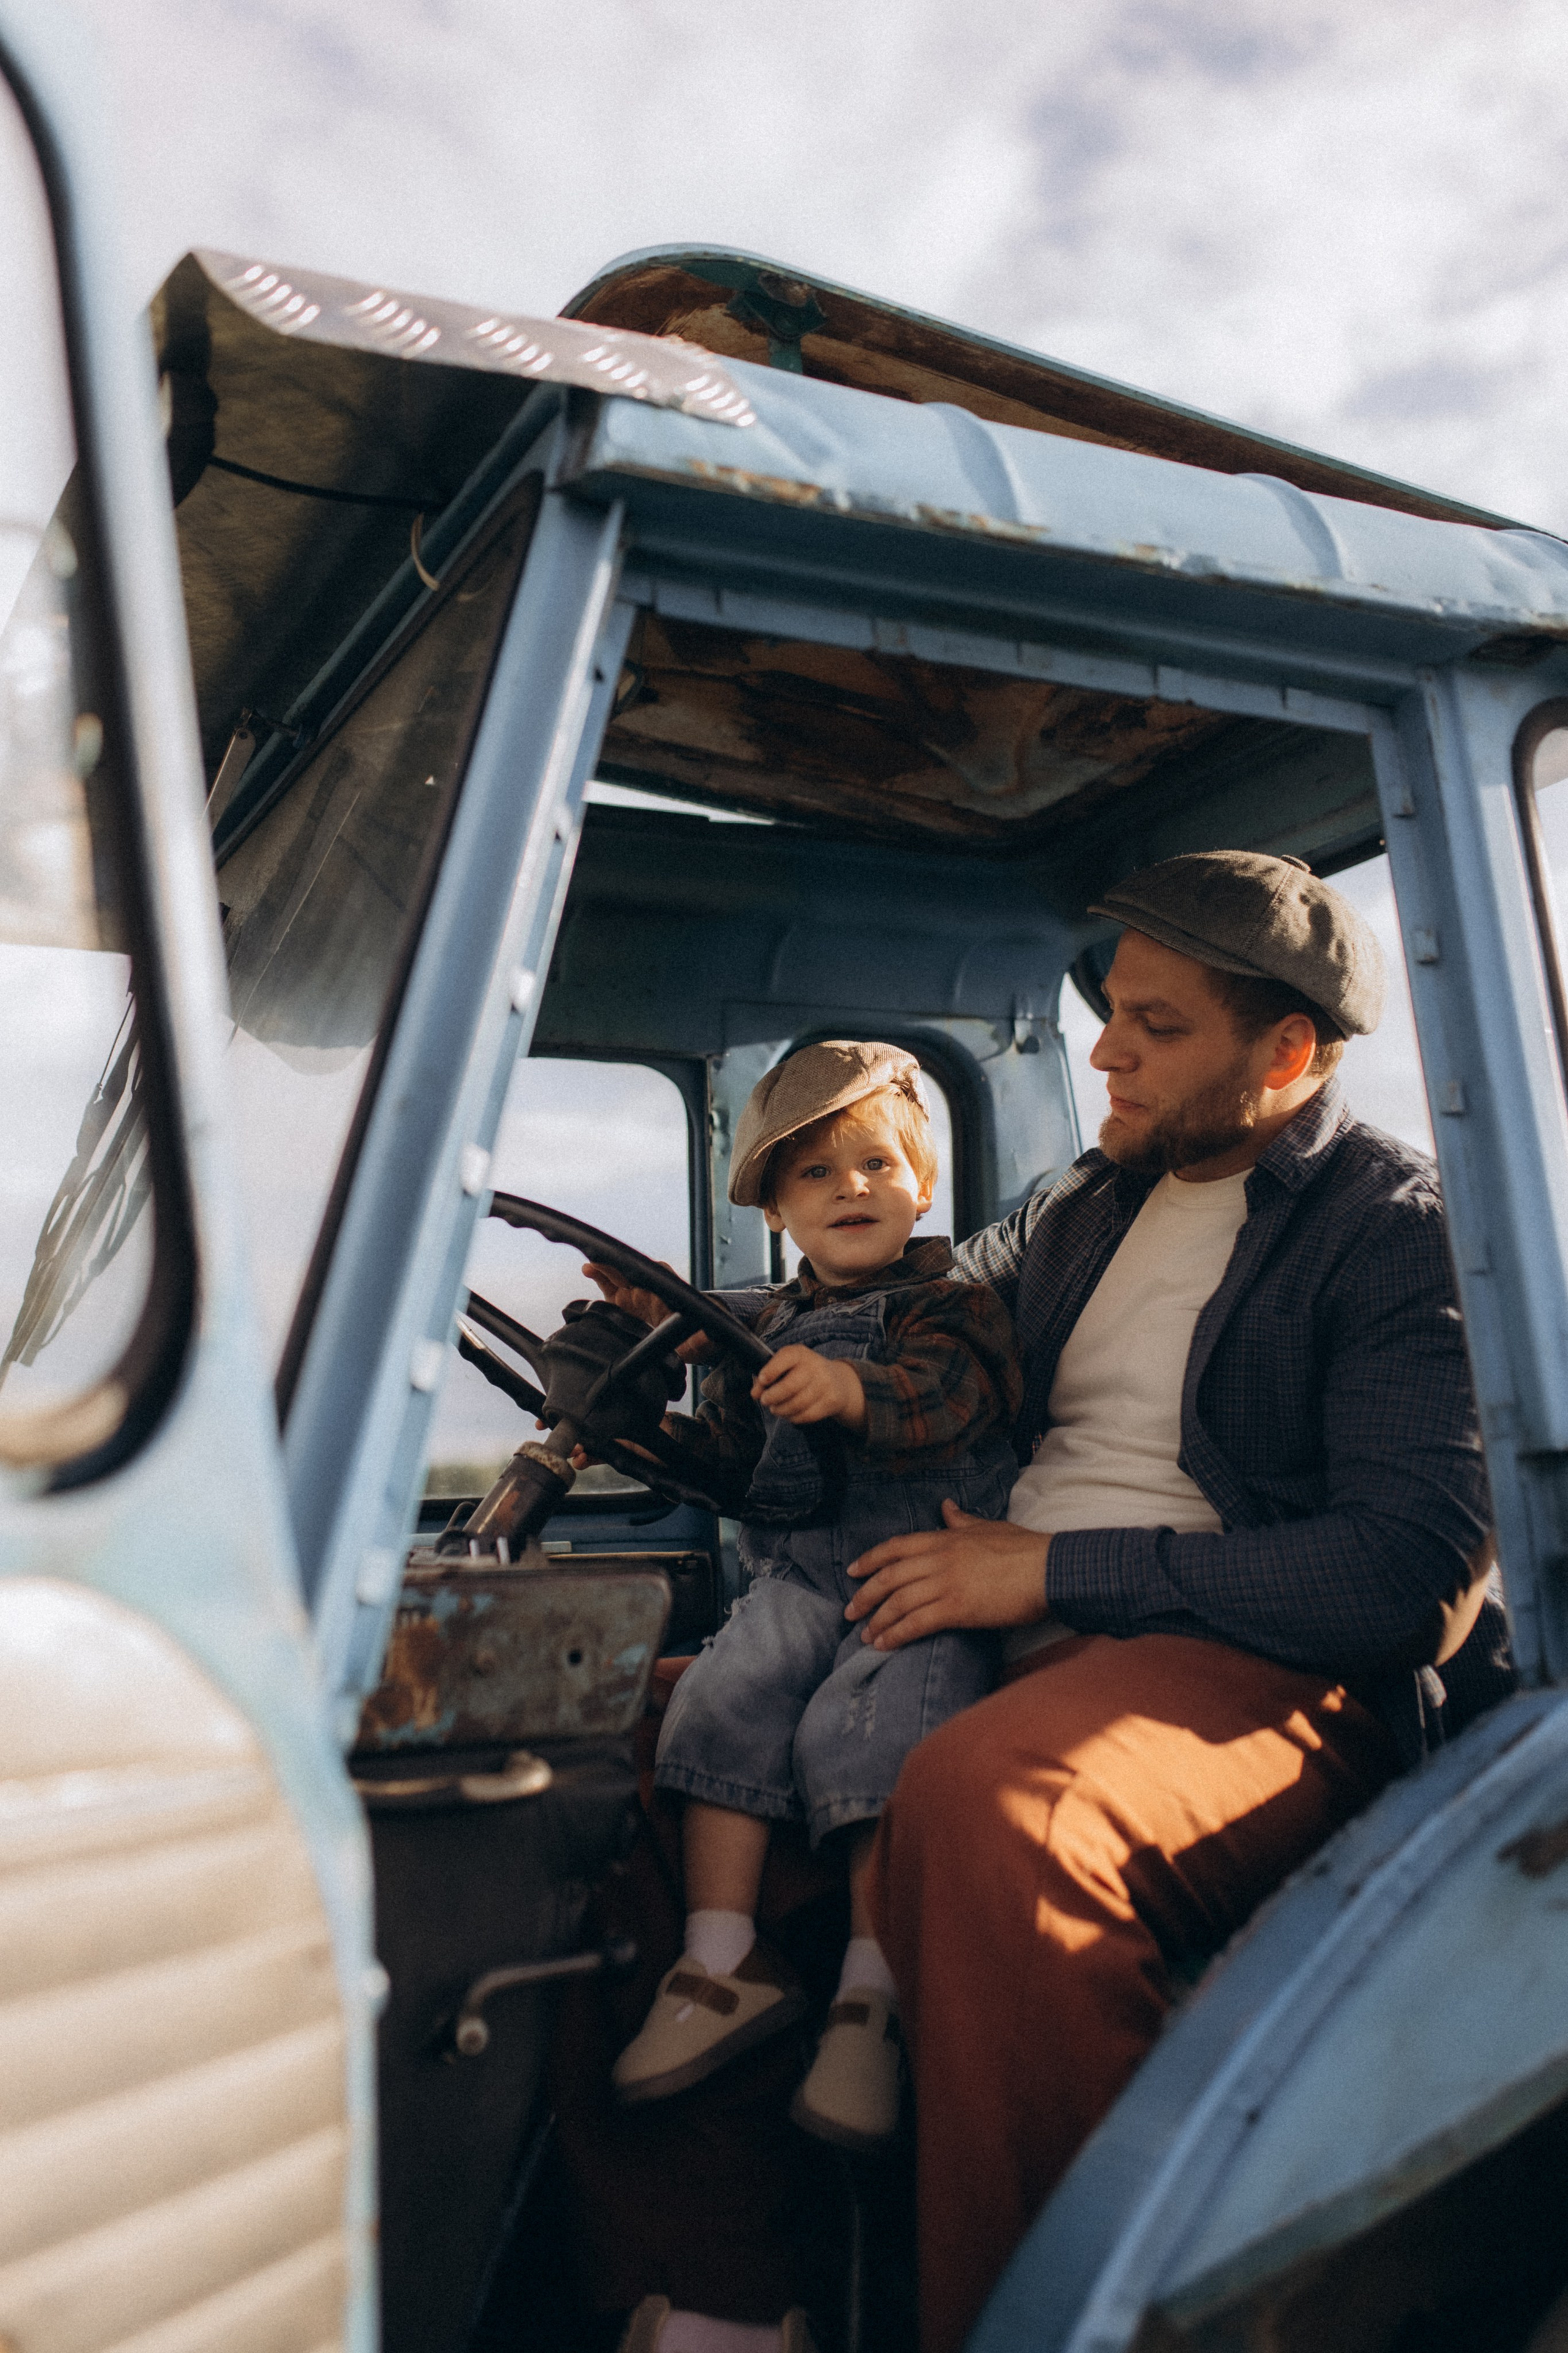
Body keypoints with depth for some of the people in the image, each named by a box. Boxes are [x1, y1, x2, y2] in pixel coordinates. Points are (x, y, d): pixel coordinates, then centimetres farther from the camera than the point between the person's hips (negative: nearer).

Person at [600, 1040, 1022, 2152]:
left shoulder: (952, 1302, 2)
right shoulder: (766, 1328, 19)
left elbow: (952, 1393, -21)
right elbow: (724, 1456, 24)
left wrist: (852, 1389, -38)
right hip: (797, 1572, 5)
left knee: (868, 1730, -26)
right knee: (721, 1703, -17)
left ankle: (875, 1992, -12)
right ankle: (727, 1962, -3)